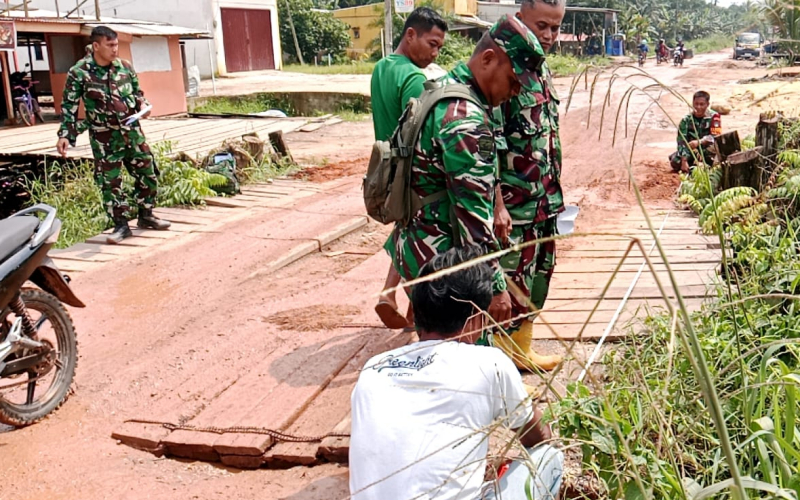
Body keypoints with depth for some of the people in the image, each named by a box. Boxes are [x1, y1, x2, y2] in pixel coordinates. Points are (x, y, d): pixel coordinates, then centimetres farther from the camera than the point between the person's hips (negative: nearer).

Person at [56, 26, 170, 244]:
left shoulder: (125, 67, 3)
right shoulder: (78, 73, -9)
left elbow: (137, 92, 18)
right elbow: (69, 107, -5)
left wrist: (143, 104, -3)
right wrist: (65, 135, -12)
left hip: (132, 131, 4)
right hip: (104, 138, -4)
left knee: (147, 174, 9)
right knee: (110, 182, 0)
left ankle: (146, 215, 27)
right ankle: (121, 225, 12)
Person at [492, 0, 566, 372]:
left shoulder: (544, 70, 11)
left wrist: (555, 194, 18)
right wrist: (497, 205, -23)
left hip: (545, 202, 9)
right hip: (513, 206, -9)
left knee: (537, 279, 17)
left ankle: (522, 351, 32)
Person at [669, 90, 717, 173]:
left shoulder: (713, 117, -11)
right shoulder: (686, 120, -9)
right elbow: (682, 141, -17)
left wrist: (699, 142, -43)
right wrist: (684, 161, -30)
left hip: (706, 150, -1)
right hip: (691, 151, 1)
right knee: (675, 161, -27)